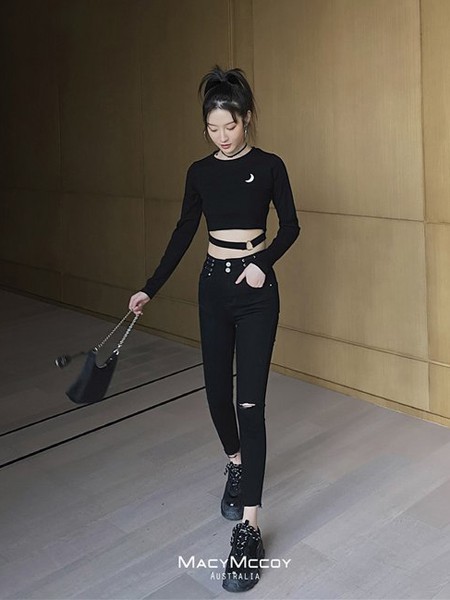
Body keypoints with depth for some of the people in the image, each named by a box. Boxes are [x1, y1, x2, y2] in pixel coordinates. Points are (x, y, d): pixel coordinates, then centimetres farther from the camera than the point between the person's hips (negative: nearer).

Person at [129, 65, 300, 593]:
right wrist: (150, 289, 5)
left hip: (256, 290, -4)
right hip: (213, 286, 4)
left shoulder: (268, 166, -3)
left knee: (249, 401, -8)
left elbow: (290, 227, 2)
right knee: (217, 388, 12)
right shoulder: (199, 172, 6)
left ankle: (248, 527, -5)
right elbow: (183, 233, 9)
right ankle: (235, 466, 42)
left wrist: (262, 263, -15)